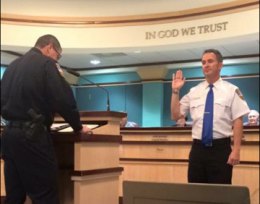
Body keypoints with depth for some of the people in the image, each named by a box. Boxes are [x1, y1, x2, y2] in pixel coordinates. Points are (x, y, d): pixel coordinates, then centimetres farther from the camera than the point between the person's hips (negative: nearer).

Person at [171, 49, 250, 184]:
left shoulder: (231, 90, 1)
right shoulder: (194, 92, 9)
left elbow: (238, 121, -4)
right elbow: (175, 116, 9)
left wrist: (236, 150, -12)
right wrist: (175, 91, -1)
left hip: (221, 148, -3)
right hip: (198, 148, 3)